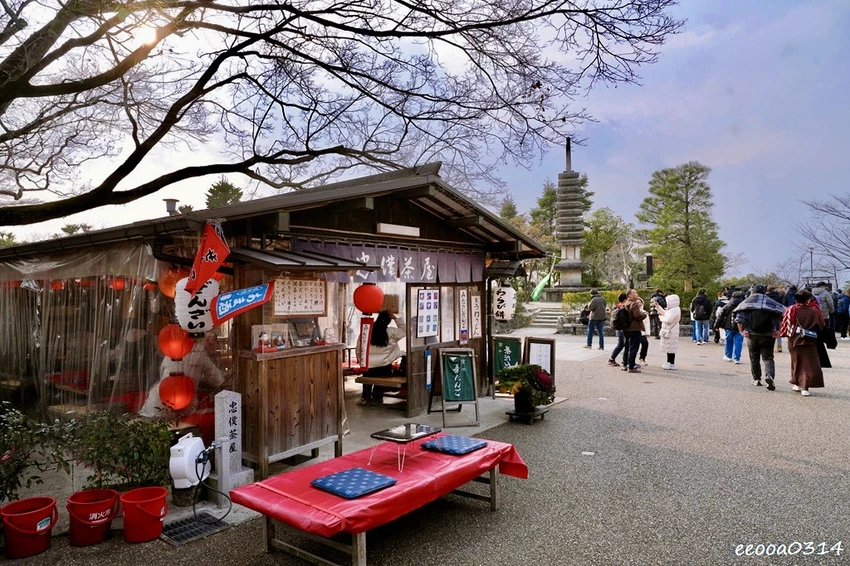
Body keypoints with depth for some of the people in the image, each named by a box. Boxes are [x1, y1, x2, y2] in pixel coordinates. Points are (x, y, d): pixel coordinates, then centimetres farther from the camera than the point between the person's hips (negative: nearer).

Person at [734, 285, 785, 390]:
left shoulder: (747, 302, 4)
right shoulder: (771, 302, 5)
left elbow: (739, 317, -8)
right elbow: (782, 313, -7)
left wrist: (741, 330, -3)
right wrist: (778, 331, -5)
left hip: (752, 335, 0)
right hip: (767, 335, 0)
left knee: (754, 358, 14)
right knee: (768, 357, 3)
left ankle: (756, 379, 23)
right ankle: (769, 375, -20)